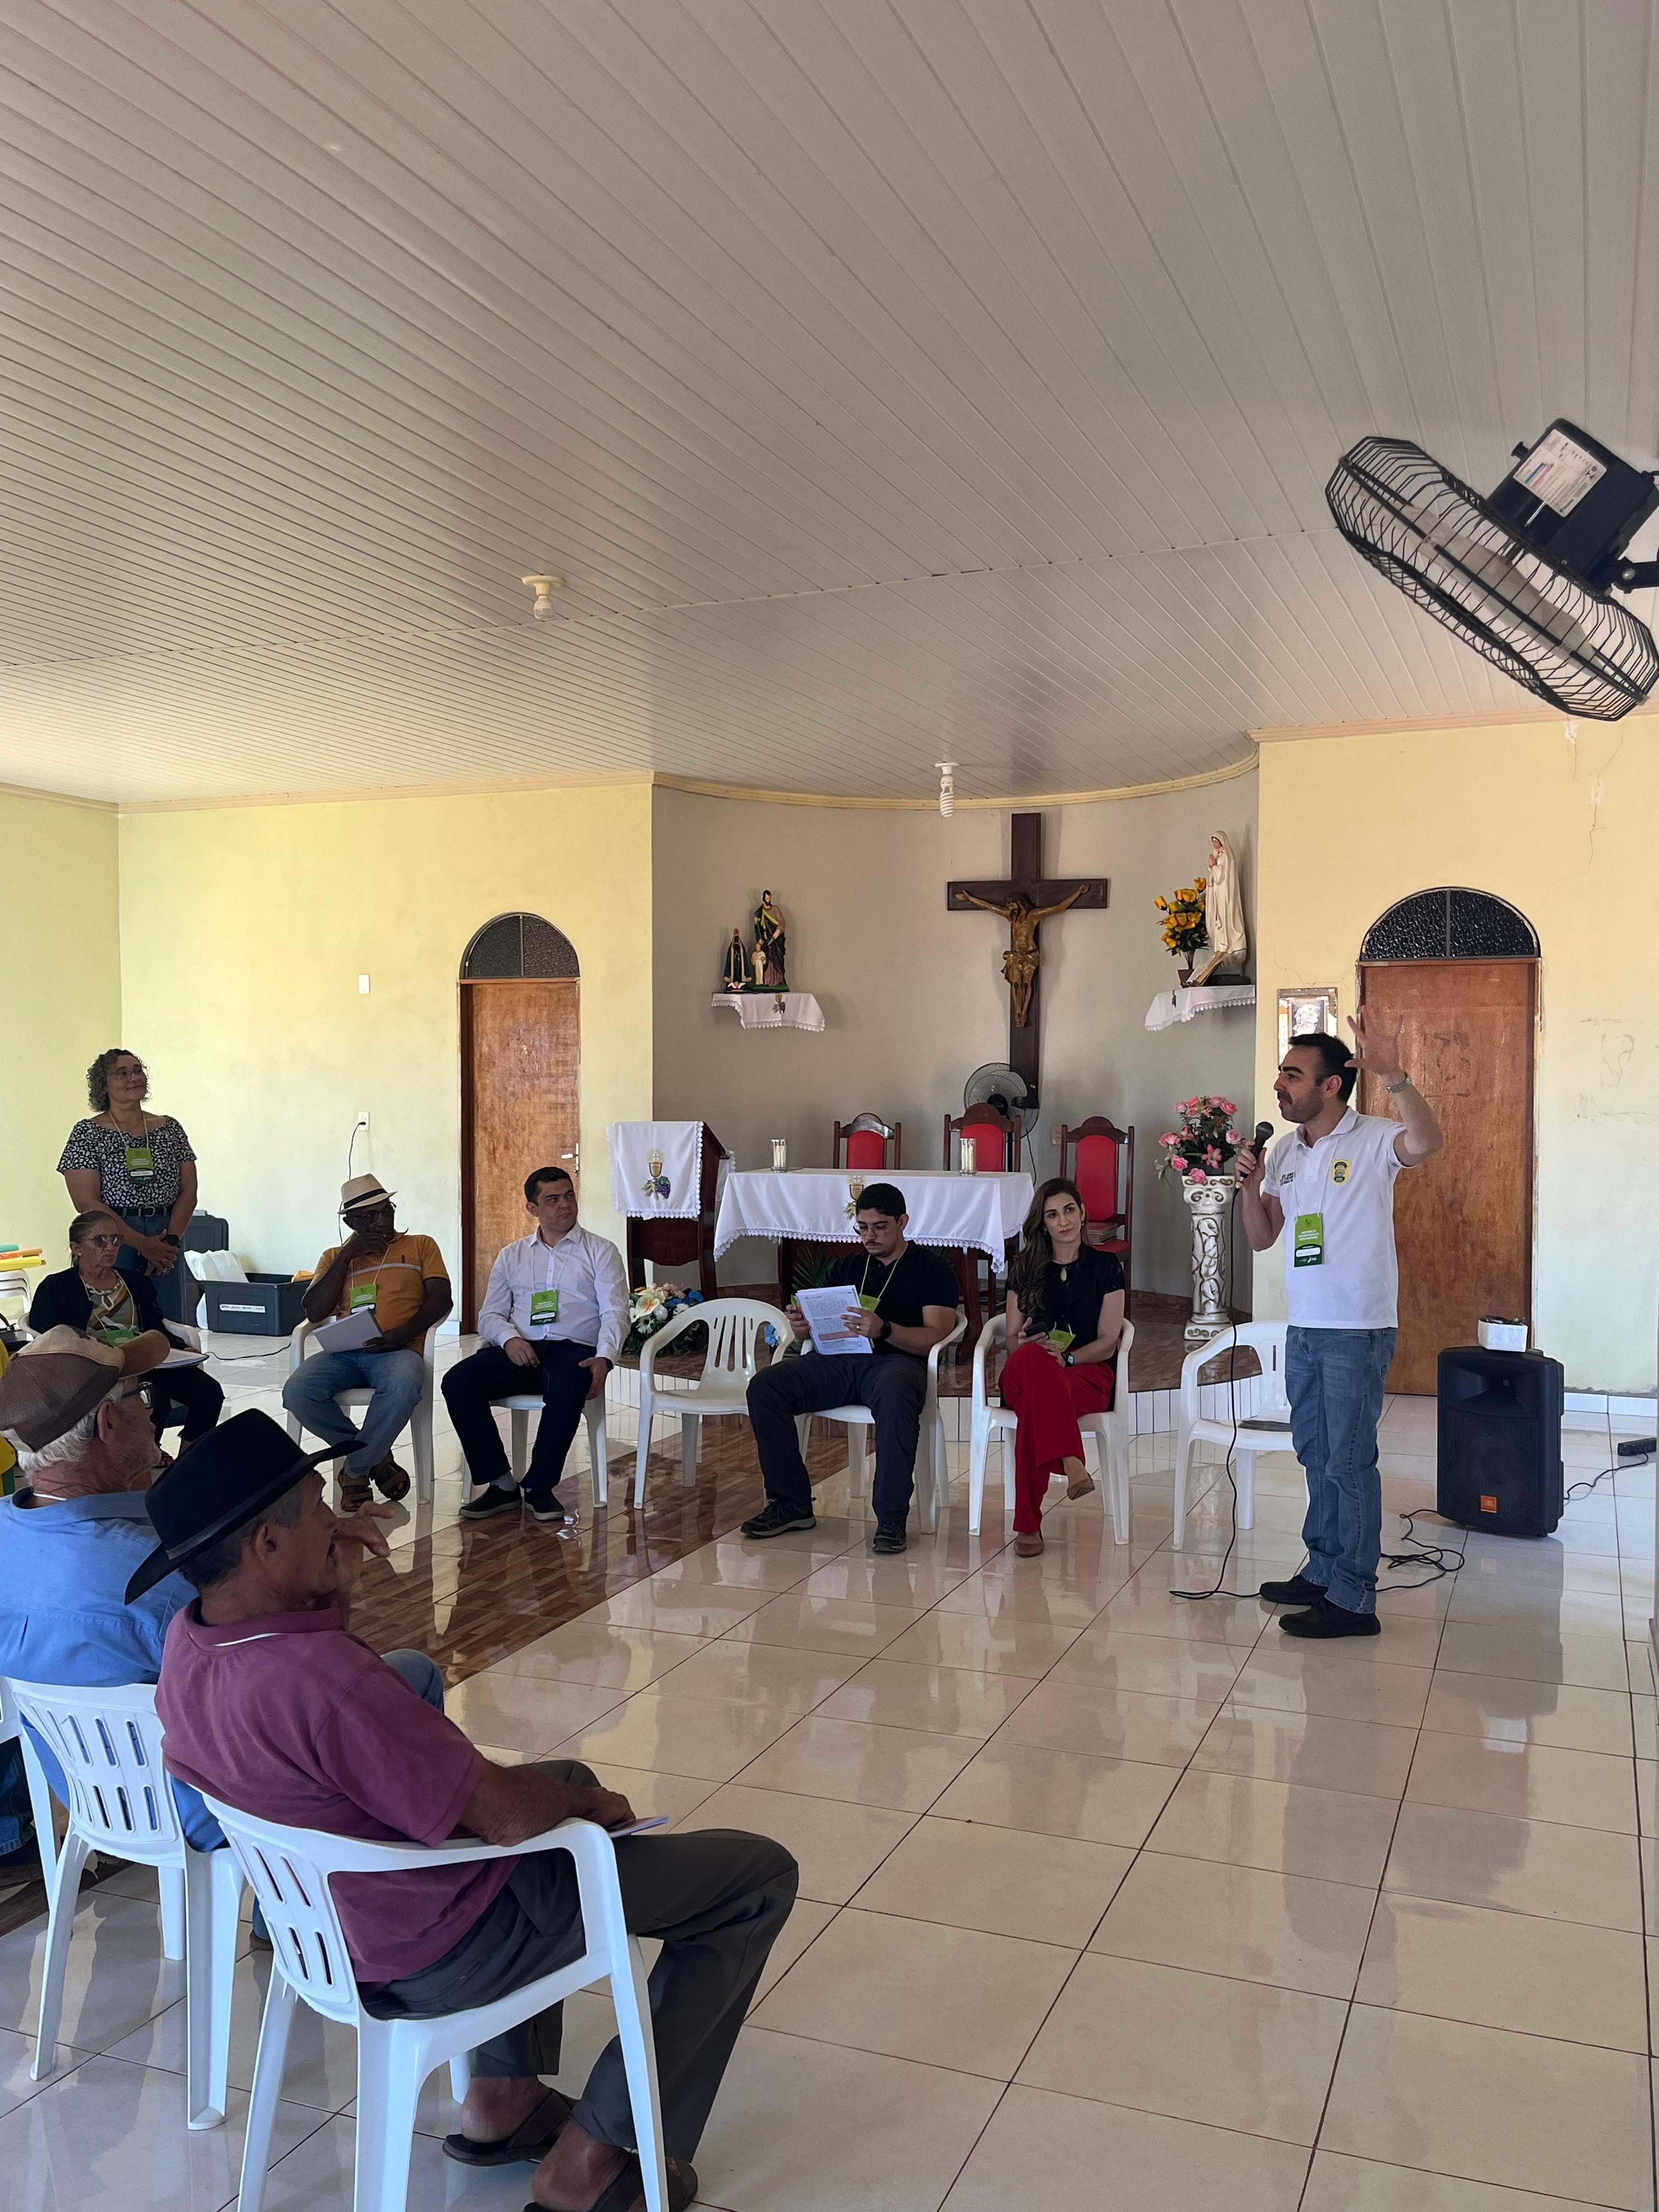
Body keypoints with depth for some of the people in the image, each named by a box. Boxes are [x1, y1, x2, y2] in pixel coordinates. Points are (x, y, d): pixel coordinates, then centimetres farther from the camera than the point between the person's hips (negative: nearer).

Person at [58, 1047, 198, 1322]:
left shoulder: (170, 1129, 12)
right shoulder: (88, 1134, 0)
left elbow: (188, 1192, 9)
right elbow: (87, 1202, -8)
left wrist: (171, 1240, -7)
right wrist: (142, 1244, -14)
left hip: (165, 1245, 4)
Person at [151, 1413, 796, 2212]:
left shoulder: (187, 1640, -7)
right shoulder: (318, 1675, -36)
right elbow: (510, 1816, -30)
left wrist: (331, 1596, -5)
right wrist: (588, 1800, -8)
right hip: (439, 1953, -9)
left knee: (563, 1776, 35)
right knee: (760, 1876, -1)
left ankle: (503, 2092, 31)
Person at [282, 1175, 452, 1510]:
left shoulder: (421, 1246, 17)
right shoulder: (335, 1257, 23)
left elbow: (441, 1299, 4)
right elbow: (314, 1313, 9)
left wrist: (404, 1334, -14)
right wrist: (346, 1257, 3)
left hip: (397, 1351, -3)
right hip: (344, 1353, 3)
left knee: (402, 1388, -39)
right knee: (296, 1392, -28)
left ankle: (355, 1470, -15)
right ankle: (375, 1457, -8)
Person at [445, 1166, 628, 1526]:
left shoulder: (601, 1252, 12)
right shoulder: (511, 1256, 21)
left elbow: (615, 1313, 2)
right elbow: (489, 1315, 17)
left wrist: (604, 1358, -18)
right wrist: (509, 1338, -8)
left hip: (573, 1350, -3)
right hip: (518, 1349, 3)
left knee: (567, 1387, -39)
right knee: (458, 1381, -25)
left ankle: (539, 1488, -23)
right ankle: (499, 1484, -16)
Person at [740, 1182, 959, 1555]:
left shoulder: (931, 1268, 9)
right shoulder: (847, 1267, 25)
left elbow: (935, 1336, -5)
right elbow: (817, 1326, 21)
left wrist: (883, 1330, -23)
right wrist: (801, 1325, -5)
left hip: (896, 1360, -5)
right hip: (839, 1361, 5)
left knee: (894, 1397, -41)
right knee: (765, 1386, -18)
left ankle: (891, 1519, -30)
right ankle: (792, 1504, -10)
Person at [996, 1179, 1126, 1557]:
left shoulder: (1106, 1266, 10)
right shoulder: (1025, 1268, 17)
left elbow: (1107, 1342, 2)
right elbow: (1012, 1338, 13)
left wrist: (1064, 1357, -17)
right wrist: (1028, 1344, -14)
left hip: (1088, 1372, -1)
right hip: (1026, 1373, 2)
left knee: (1034, 1403, -40)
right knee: (1032, 1359, -41)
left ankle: (1028, 1524, -42)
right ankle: (1072, 1465, -54)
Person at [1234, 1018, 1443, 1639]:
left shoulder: (1372, 1140, -11)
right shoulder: (1284, 1152, 10)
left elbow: (1426, 1142, -34)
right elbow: (1262, 1238, 12)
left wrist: (1394, 1077, -46)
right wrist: (1251, 1185, -5)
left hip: (1357, 1330, -7)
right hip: (1303, 1326, 8)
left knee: (1350, 1462, -2)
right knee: (1315, 1455, 17)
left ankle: (1353, 1600, 6)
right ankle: (1323, 1572, 30)